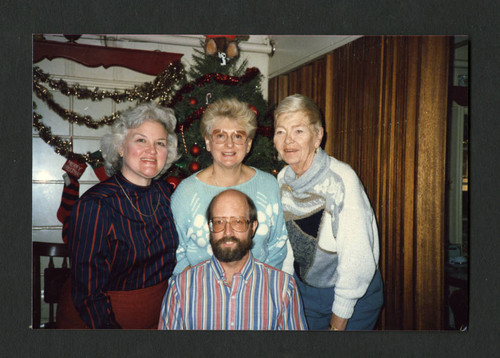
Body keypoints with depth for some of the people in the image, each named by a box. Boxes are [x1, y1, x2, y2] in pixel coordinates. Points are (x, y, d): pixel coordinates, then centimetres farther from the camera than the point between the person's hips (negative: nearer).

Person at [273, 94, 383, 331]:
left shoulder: (341, 180, -26)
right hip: (304, 292, 5)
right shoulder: (283, 179, -6)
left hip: (353, 296, -5)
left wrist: (337, 324, -18)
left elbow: (357, 261, -25)